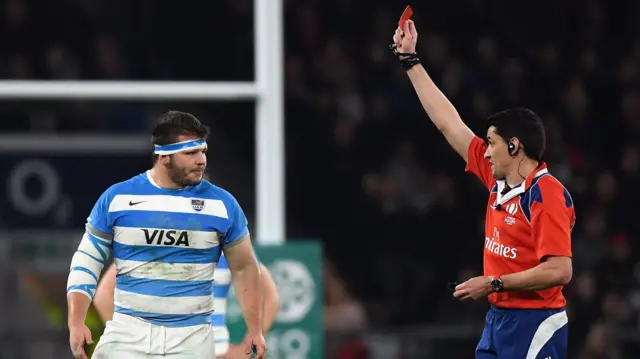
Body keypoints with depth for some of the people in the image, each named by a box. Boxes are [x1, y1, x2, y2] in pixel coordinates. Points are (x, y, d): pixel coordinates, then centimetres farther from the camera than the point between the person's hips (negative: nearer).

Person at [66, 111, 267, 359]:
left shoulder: (221, 204, 0)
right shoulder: (117, 198, 0)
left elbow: (244, 268, 10)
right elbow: (87, 261, 4)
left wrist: (255, 329, 3)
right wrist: (76, 323, -8)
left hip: (192, 339, 0)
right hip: (129, 332, 0)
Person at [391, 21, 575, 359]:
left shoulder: (548, 194, -14)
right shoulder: (497, 182, 10)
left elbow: (559, 270, -22)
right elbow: (448, 123, 18)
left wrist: (494, 284, -18)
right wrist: (410, 61, 22)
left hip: (534, 326, -8)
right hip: (497, 319, 8)